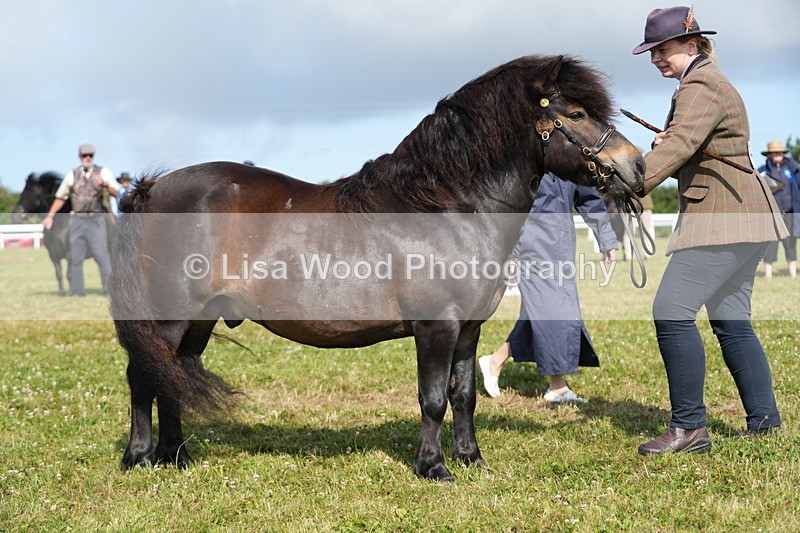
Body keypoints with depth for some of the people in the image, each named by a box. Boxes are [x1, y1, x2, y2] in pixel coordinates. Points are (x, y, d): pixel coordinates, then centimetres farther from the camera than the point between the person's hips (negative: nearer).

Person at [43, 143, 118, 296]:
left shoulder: (103, 172, 0)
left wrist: (105, 184, -32)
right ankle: (76, 291, 13)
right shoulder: (72, 175, 8)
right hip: (77, 220, 3)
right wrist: (49, 216, 12)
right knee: (75, 256, 5)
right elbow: (60, 197, 17)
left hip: (97, 220, -3)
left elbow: (115, 193, -12)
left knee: (101, 254, -12)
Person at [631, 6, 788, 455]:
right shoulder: (706, 82, 21)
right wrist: (665, 141, 5)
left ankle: (689, 427, -13)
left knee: (672, 310, -14)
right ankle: (764, 420, 17)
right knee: (731, 319, 13)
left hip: (723, 216, -11)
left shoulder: (701, 87, -13)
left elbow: (680, 145, -28)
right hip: (742, 216, 11)